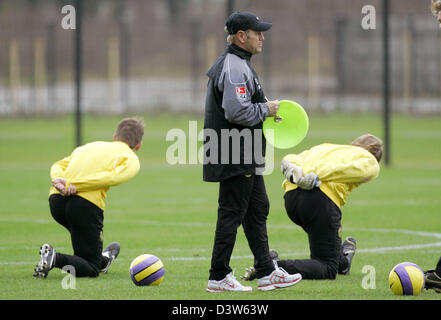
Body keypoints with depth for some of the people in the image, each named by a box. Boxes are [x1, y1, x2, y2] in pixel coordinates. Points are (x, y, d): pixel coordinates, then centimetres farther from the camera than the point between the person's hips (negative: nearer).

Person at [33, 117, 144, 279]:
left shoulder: (91, 146, 30)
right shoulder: (131, 158, 11)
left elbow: (58, 166, 20)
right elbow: (114, 176, -11)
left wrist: (59, 181, -1)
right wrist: (75, 185, -13)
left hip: (56, 199, 6)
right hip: (86, 203, -6)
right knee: (91, 270, 0)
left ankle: (101, 260, 48)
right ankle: (55, 259, -23)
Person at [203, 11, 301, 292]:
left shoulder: (239, 65, 17)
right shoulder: (235, 68, -18)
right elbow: (237, 111, -28)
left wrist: (264, 109, 14)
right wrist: (266, 109, -13)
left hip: (247, 159, 11)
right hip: (235, 158, -11)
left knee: (258, 211, 14)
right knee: (232, 214, -5)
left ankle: (267, 273, 19)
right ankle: (218, 277, 0)